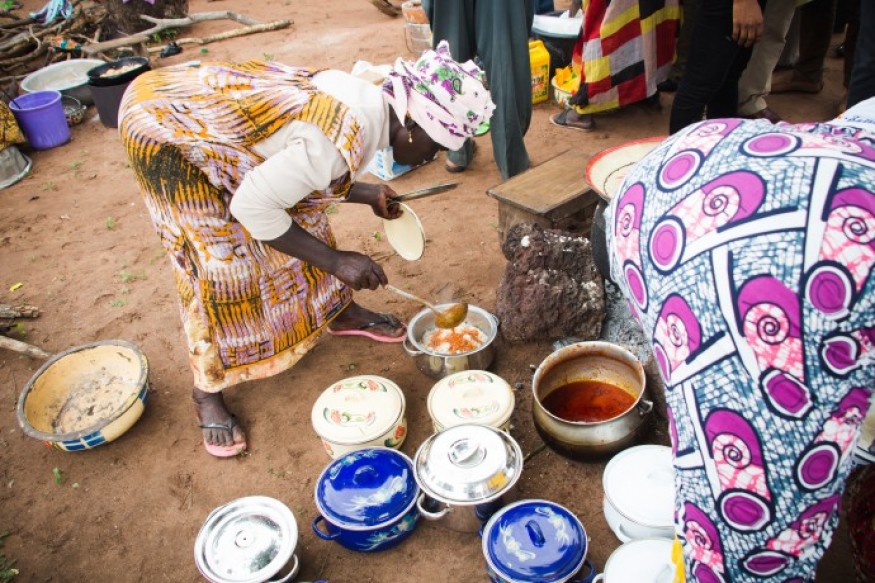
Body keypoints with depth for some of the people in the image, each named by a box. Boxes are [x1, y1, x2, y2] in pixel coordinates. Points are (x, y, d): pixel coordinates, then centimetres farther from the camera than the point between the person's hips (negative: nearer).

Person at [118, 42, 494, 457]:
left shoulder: (366, 99, -5)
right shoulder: (342, 139, -34)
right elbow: (251, 207, -29)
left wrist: (369, 195, 6)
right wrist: (335, 260, -25)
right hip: (164, 128, -9)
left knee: (301, 211, 11)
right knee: (222, 258, -9)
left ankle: (340, 312, 31)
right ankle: (207, 390, 8)